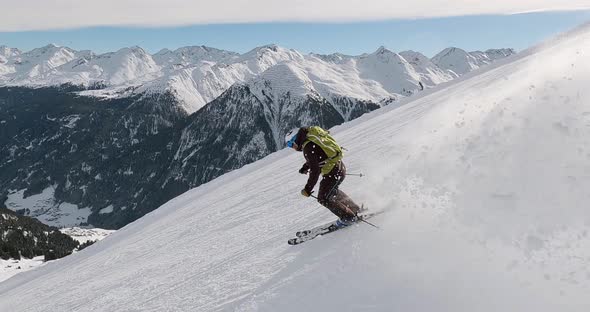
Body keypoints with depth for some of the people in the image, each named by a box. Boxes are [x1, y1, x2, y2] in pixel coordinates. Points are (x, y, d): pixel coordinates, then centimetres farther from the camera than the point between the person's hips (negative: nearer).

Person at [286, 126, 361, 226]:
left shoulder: (308, 147, -22)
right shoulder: (310, 139, 9)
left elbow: (315, 170, -24)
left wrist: (308, 189, -19)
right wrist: (305, 167, 14)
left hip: (333, 172, -10)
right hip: (339, 166, 10)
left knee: (323, 198, 1)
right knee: (332, 191, 29)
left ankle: (349, 217, 9)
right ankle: (355, 209, 39)